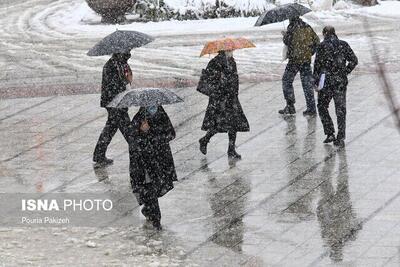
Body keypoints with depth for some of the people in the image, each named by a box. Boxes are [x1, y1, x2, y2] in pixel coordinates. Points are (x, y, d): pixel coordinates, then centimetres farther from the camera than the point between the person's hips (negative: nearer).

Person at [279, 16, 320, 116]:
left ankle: (290, 106, 4)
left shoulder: (292, 27, -10)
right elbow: (316, 41, 12)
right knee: (307, 84, 8)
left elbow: (287, 41, -11)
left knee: (287, 81, 9)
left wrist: (285, 35, 8)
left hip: (295, 59, -5)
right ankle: (311, 108, 6)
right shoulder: (307, 27, 8)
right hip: (307, 59, 5)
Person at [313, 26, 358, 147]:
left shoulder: (323, 46, -7)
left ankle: (330, 134, 6)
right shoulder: (344, 45, 4)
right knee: (341, 109, 8)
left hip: (326, 81, -3)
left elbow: (317, 64, -7)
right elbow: (354, 61, 6)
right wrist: (345, 72, 13)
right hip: (341, 82, 3)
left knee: (322, 107, 14)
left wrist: (316, 81, -1)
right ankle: (341, 137, 4)